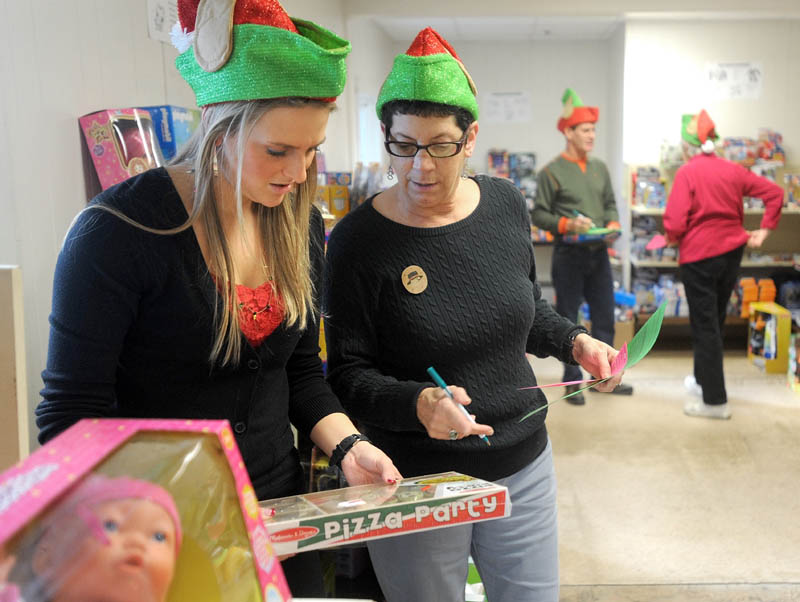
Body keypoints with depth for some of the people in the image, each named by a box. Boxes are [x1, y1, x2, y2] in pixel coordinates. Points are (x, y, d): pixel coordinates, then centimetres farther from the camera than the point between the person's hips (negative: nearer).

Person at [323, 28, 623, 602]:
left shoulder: (506, 205, 0)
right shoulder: (358, 240, -15)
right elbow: (349, 373, -12)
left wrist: (575, 340, -2)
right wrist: (417, 403, -30)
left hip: (522, 467, 5)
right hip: (416, 484, -4)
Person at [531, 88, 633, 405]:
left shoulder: (599, 167, 10)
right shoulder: (551, 171, -7)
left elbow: (610, 204, 17)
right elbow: (538, 214, -7)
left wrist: (612, 226, -3)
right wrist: (569, 225, -20)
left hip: (599, 253, 5)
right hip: (568, 256, -5)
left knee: (605, 317, 10)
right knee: (568, 320, 4)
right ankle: (572, 381, 15)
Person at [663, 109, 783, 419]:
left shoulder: (687, 172, -14)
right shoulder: (732, 169, 5)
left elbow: (675, 223, -20)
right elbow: (775, 193, 9)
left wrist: (672, 237, 1)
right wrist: (764, 230, 10)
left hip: (699, 256, -6)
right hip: (732, 252, 6)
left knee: (704, 326, 1)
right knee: (715, 321, 21)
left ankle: (715, 400, 4)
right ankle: (704, 378, 36)